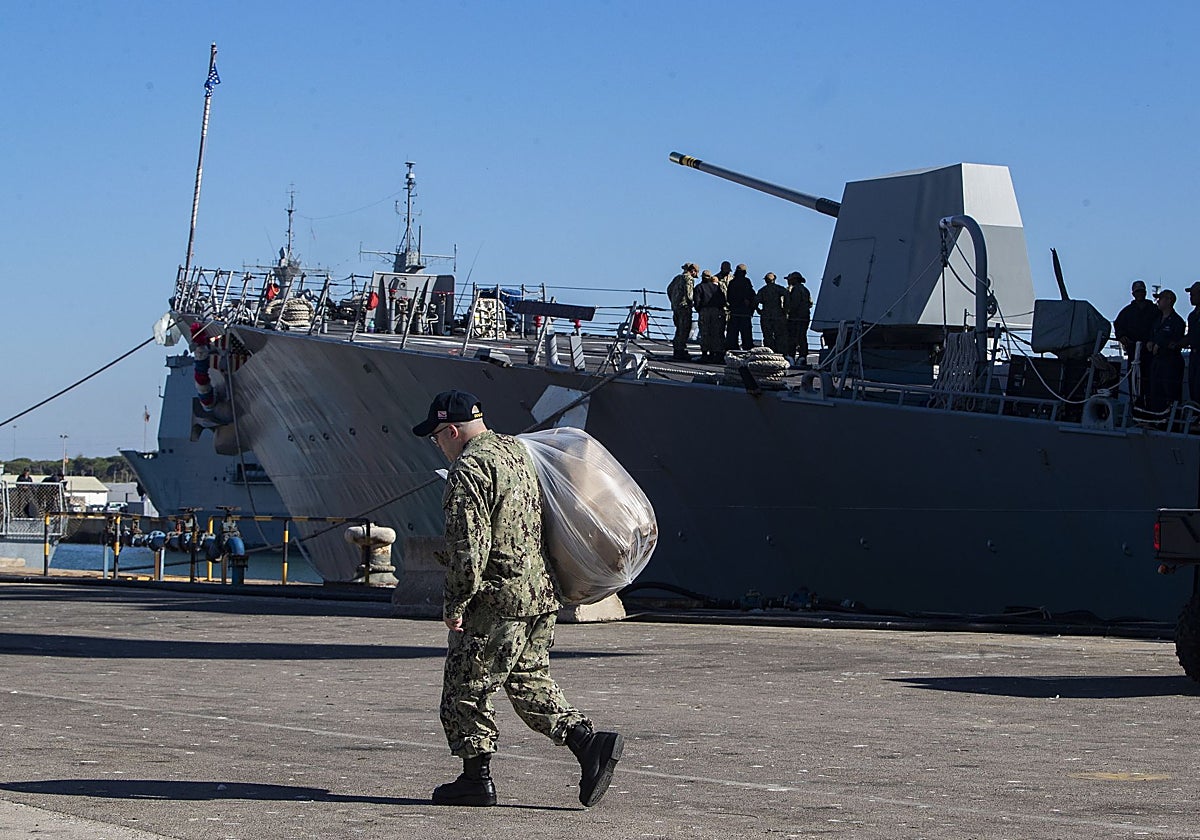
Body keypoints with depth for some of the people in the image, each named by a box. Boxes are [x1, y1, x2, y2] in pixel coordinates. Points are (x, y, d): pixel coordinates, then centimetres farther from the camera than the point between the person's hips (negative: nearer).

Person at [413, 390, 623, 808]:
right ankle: (589, 742, 2)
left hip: (495, 600, -9)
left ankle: (477, 777, 10)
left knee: (465, 687, 4)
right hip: (541, 592, 9)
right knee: (531, 681, 16)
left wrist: (455, 603, -15)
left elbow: (469, 545, -20)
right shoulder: (516, 450, 13)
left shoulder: (469, 469, -15)